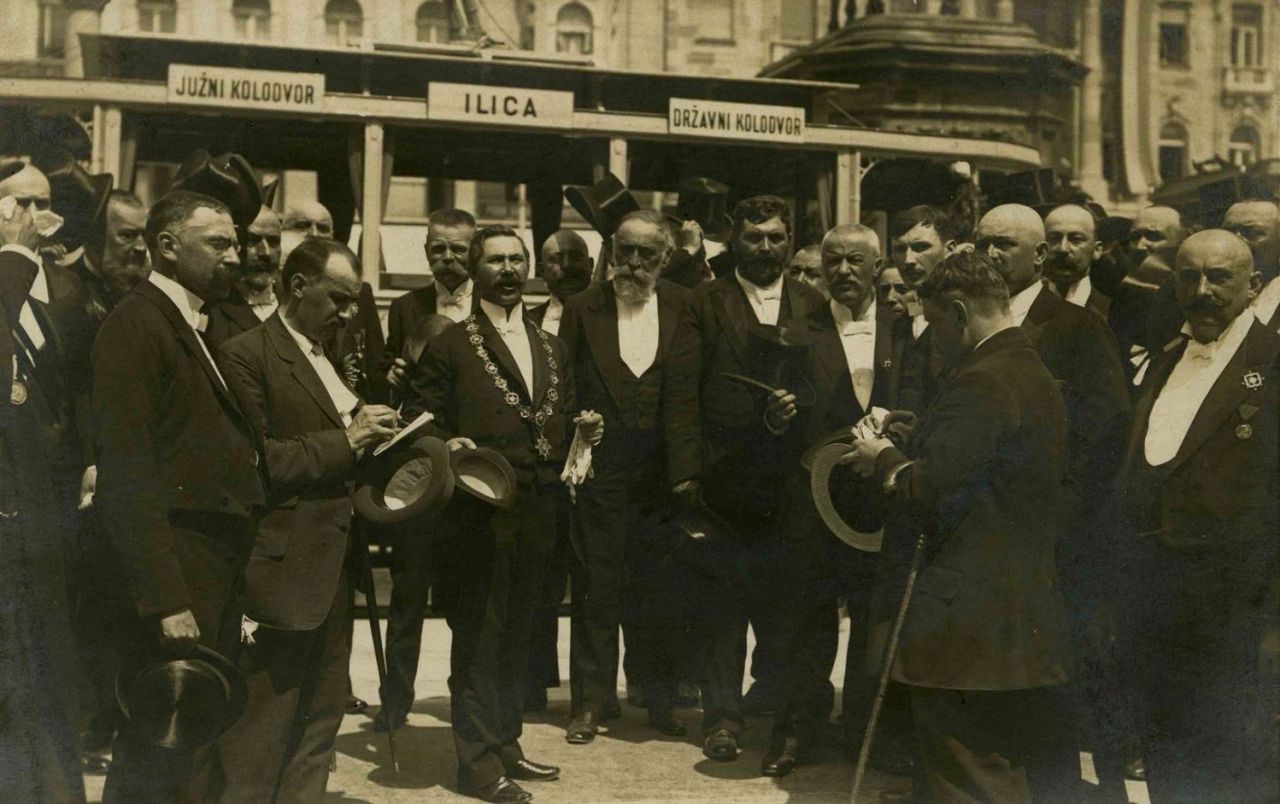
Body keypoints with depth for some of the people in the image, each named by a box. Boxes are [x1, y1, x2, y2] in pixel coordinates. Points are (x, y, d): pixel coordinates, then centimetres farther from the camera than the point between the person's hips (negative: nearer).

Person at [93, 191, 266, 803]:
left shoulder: (200, 327, 17)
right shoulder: (136, 324, -10)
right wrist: (165, 597, -21)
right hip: (178, 570, -9)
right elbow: (128, 470, -18)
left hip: (219, 568, 9)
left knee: (200, 745, 15)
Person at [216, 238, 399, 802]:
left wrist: (368, 436, 5)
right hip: (285, 565, -9)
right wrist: (344, 441, -18)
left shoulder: (327, 358, 17)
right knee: (264, 722, -2)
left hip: (332, 563, 9)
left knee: (322, 714, 16)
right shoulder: (245, 355, -10)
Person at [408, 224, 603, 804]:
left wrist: (581, 430, 1)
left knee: (515, 634, 15)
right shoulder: (451, 346, 0)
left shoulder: (551, 348, 18)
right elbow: (424, 423, -3)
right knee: (477, 636, -1)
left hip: (535, 516, 6)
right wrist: (449, 445, -23)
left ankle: (504, 744, 27)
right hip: (478, 512, -6)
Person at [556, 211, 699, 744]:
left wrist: (687, 468, -7)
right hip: (601, 466, -1)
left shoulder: (684, 309, 5)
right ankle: (591, 701, 17)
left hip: (664, 468, 1)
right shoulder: (583, 309, 3)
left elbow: (691, 390, 0)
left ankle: (659, 698, 22)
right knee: (596, 587, 5)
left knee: (661, 588, 7)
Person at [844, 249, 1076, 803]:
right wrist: (924, 441, 13)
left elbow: (928, 493, -24)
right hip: (1029, 616, 10)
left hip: (963, 622, -10)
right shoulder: (1039, 379, 13)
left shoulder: (978, 384, -18)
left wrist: (885, 459, -5)